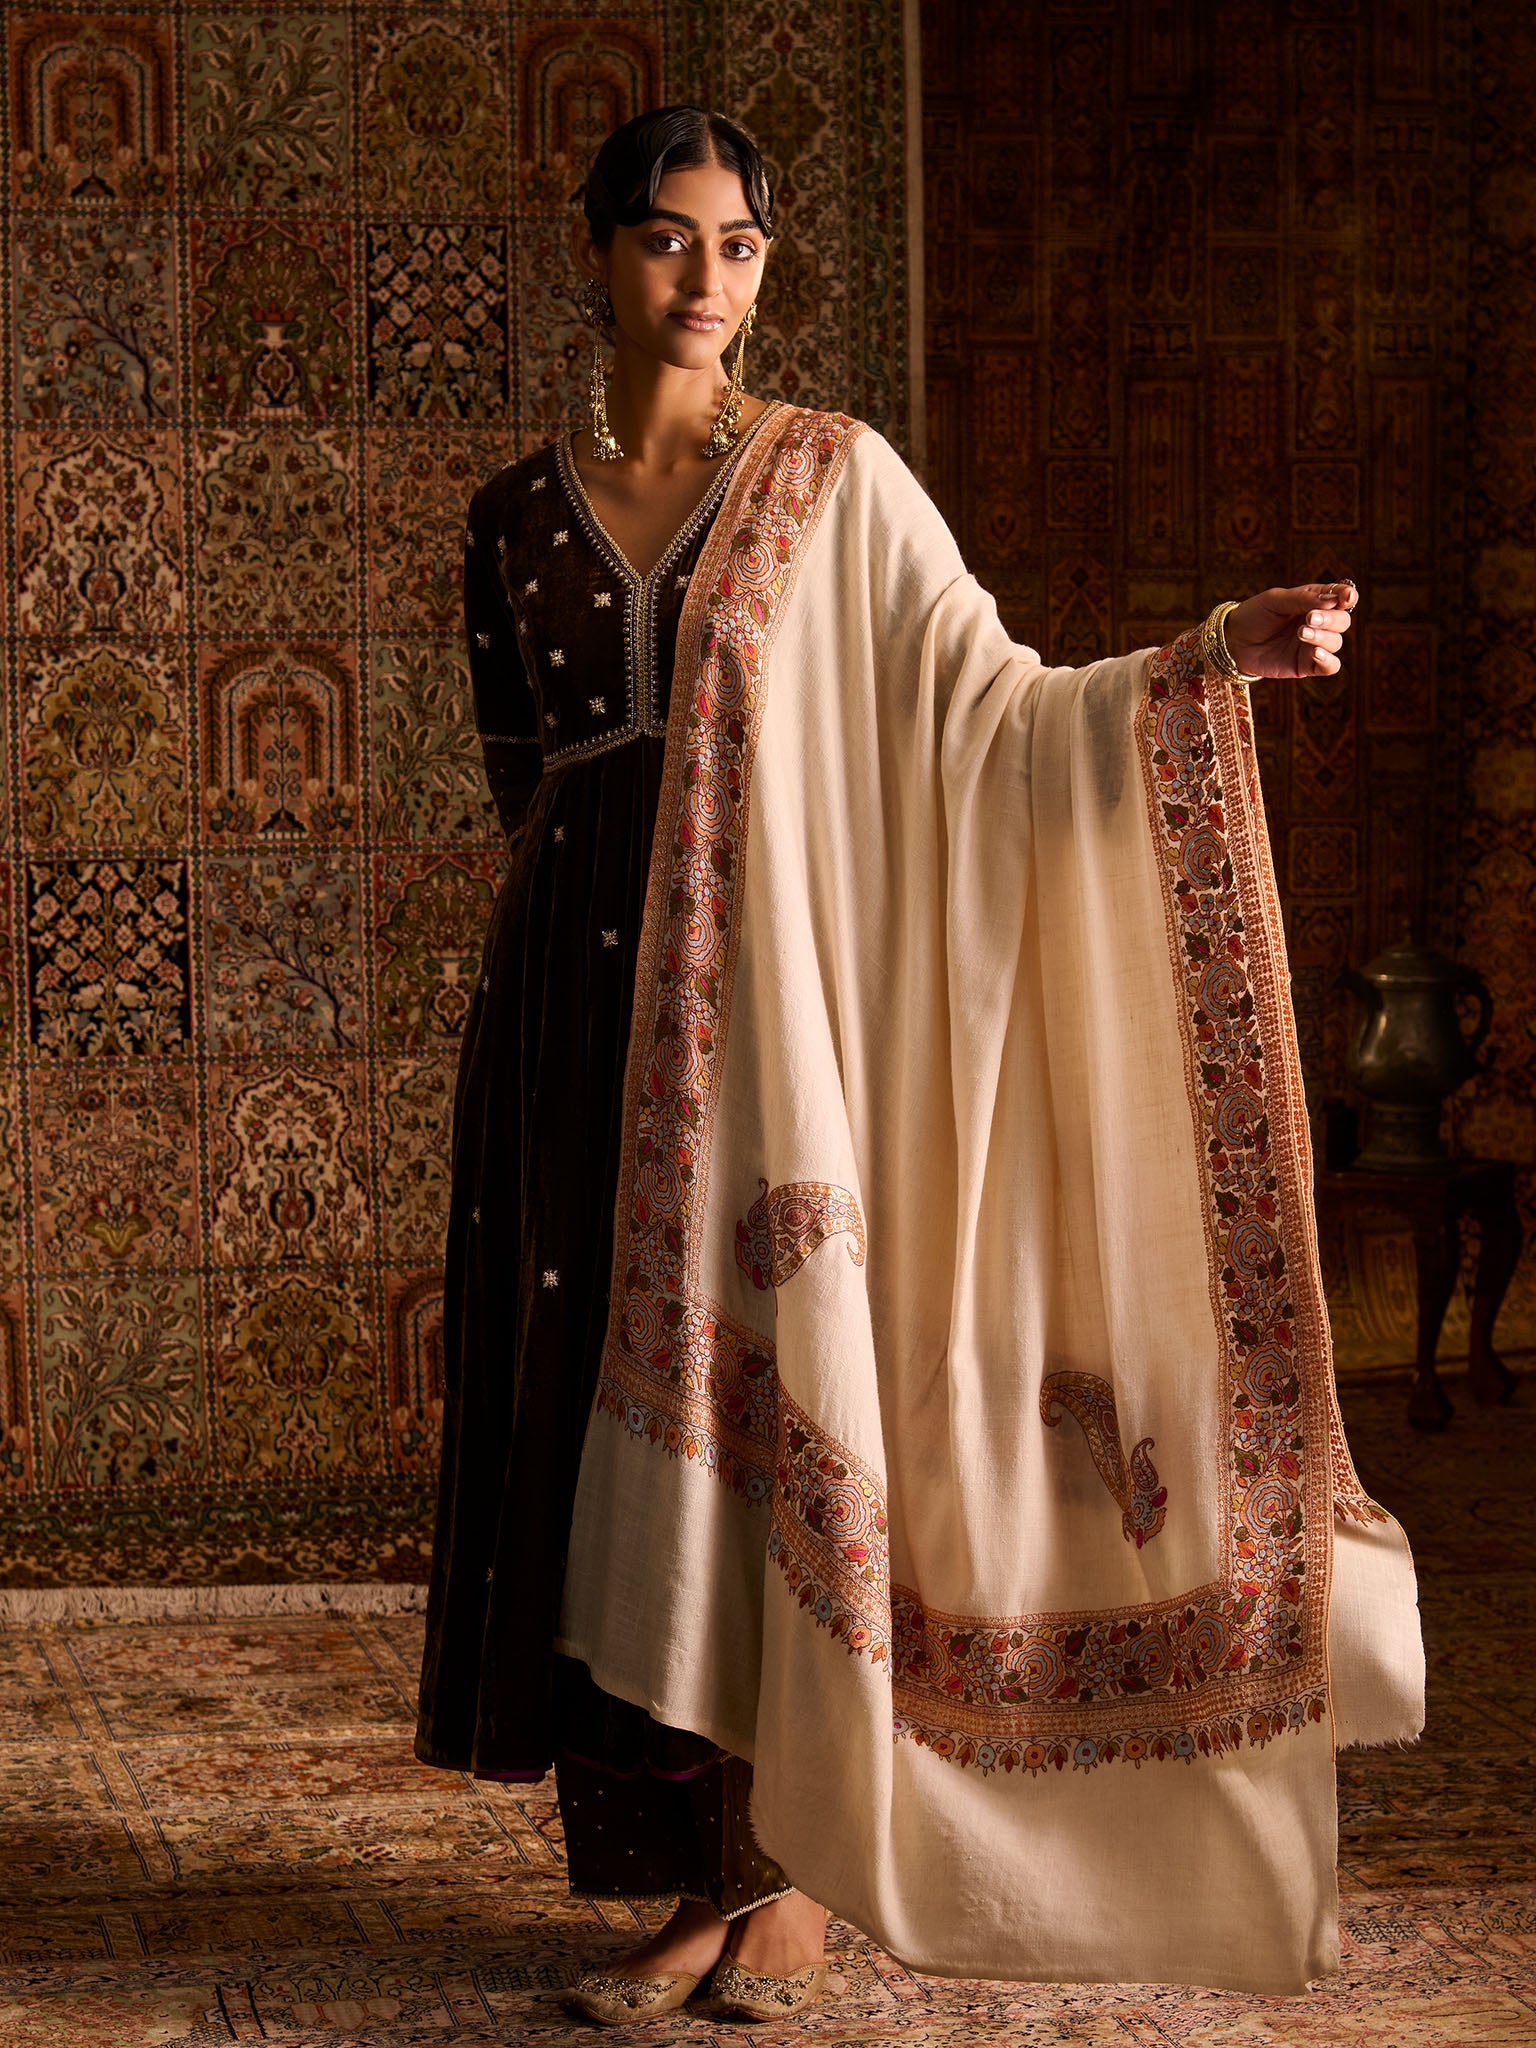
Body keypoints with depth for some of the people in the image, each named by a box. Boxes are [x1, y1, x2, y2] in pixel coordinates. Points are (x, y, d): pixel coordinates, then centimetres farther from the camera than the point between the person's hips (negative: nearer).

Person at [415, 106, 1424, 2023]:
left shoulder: (836, 482, 2)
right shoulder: (517, 515, 11)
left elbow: (992, 708, -5)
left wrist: (1211, 658, -18)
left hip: (762, 1002, -3)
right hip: (582, 1002, 3)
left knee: (762, 1408, -6)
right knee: (610, 1413, 2)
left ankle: (790, 1864, 6)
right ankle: (695, 1870, 10)